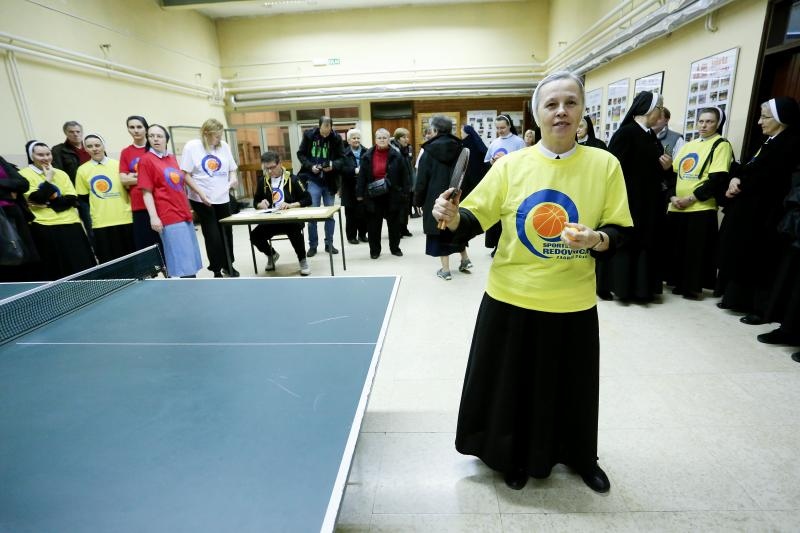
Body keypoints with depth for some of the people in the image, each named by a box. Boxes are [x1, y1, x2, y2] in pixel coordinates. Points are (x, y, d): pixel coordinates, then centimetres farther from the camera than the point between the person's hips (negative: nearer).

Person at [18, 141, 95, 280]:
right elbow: (37, 199, -13)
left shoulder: (61, 173, 13)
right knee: (54, 271, 0)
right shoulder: (24, 174, 1)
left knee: (82, 268, 2)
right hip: (44, 228, -3)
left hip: (70, 225, 3)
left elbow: (72, 199, 2)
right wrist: (48, 179, -9)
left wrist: (48, 204, -10)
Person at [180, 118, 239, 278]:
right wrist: (200, 192, -16)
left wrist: (233, 178, -7)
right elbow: (186, 174, -6)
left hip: (223, 198, 4)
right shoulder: (192, 146, -6)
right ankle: (217, 270, 13)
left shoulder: (224, 146, 4)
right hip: (202, 200, -4)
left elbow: (232, 168, 14)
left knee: (227, 232, 13)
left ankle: (228, 265, 33)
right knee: (212, 235, 0)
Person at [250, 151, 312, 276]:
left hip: (291, 219, -4)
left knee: (295, 232, -37)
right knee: (254, 236, -19)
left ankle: (302, 260, -9)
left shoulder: (292, 179, -3)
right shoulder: (263, 181, 9)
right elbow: (256, 203, 17)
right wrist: (261, 204, -8)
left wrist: (290, 205, -21)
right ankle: (271, 255, 15)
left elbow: (307, 200, -6)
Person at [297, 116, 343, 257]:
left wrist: (333, 166, -20)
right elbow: (301, 154, 3)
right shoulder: (309, 135, -4)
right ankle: (312, 245, 10)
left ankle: (329, 244, 19)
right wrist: (310, 166, -13)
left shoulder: (336, 138, -4)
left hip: (329, 181, 1)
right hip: (313, 180, -1)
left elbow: (341, 158, 0)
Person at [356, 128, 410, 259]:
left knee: (394, 223, 9)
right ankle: (374, 250, 19)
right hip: (373, 196, 1)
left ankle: (395, 248, 25)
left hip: (392, 195, 0)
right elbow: (362, 176, 2)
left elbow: (404, 175, 0)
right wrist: (360, 194, -1)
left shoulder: (396, 155, 0)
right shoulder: (367, 156, 2)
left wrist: (405, 192, -4)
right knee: (373, 224, 6)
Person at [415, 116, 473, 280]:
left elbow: (422, 179, -7)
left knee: (440, 231, 4)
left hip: (436, 199, -4)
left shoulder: (430, 151, -9)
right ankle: (465, 259, 30)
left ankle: (445, 269, 8)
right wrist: (465, 195, 12)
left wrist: (418, 200, 3)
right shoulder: (460, 148, 2)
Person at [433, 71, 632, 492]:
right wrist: (451, 216, -26)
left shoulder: (604, 164, -3)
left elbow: (620, 232, -1)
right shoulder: (510, 164, -4)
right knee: (513, 383, 13)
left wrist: (596, 239, -22)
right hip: (512, 300, 0)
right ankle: (516, 456, 42)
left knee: (573, 387, 18)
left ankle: (580, 456, 48)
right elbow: (475, 220, -5)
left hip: (572, 304, 1)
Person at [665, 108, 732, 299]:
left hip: (701, 208, -5)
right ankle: (678, 282, 21)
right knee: (675, 247, 9)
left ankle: (693, 286, 11)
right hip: (676, 208, 6)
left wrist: (691, 198, -15)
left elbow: (718, 180, -11)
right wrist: (673, 196, -3)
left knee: (696, 250, 0)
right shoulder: (687, 146, 17)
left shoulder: (721, 145, -1)